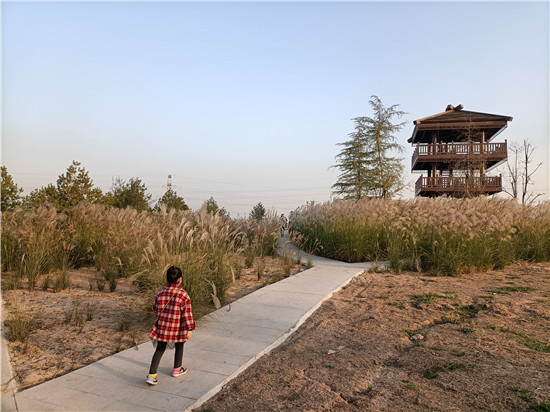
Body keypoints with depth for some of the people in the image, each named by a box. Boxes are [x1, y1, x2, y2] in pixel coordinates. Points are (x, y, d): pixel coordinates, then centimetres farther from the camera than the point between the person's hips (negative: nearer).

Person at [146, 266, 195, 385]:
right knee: (179, 347, 21)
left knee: (160, 349, 12)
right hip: (177, 328, -3)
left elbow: (156, 309, 9)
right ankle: (177, 370, 36)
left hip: (162, 327, 3)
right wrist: (189, 329, -14)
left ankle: (151, 375, 4)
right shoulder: (184, 295, -15)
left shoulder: (160, 293, -3)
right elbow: (187, 313, -16)